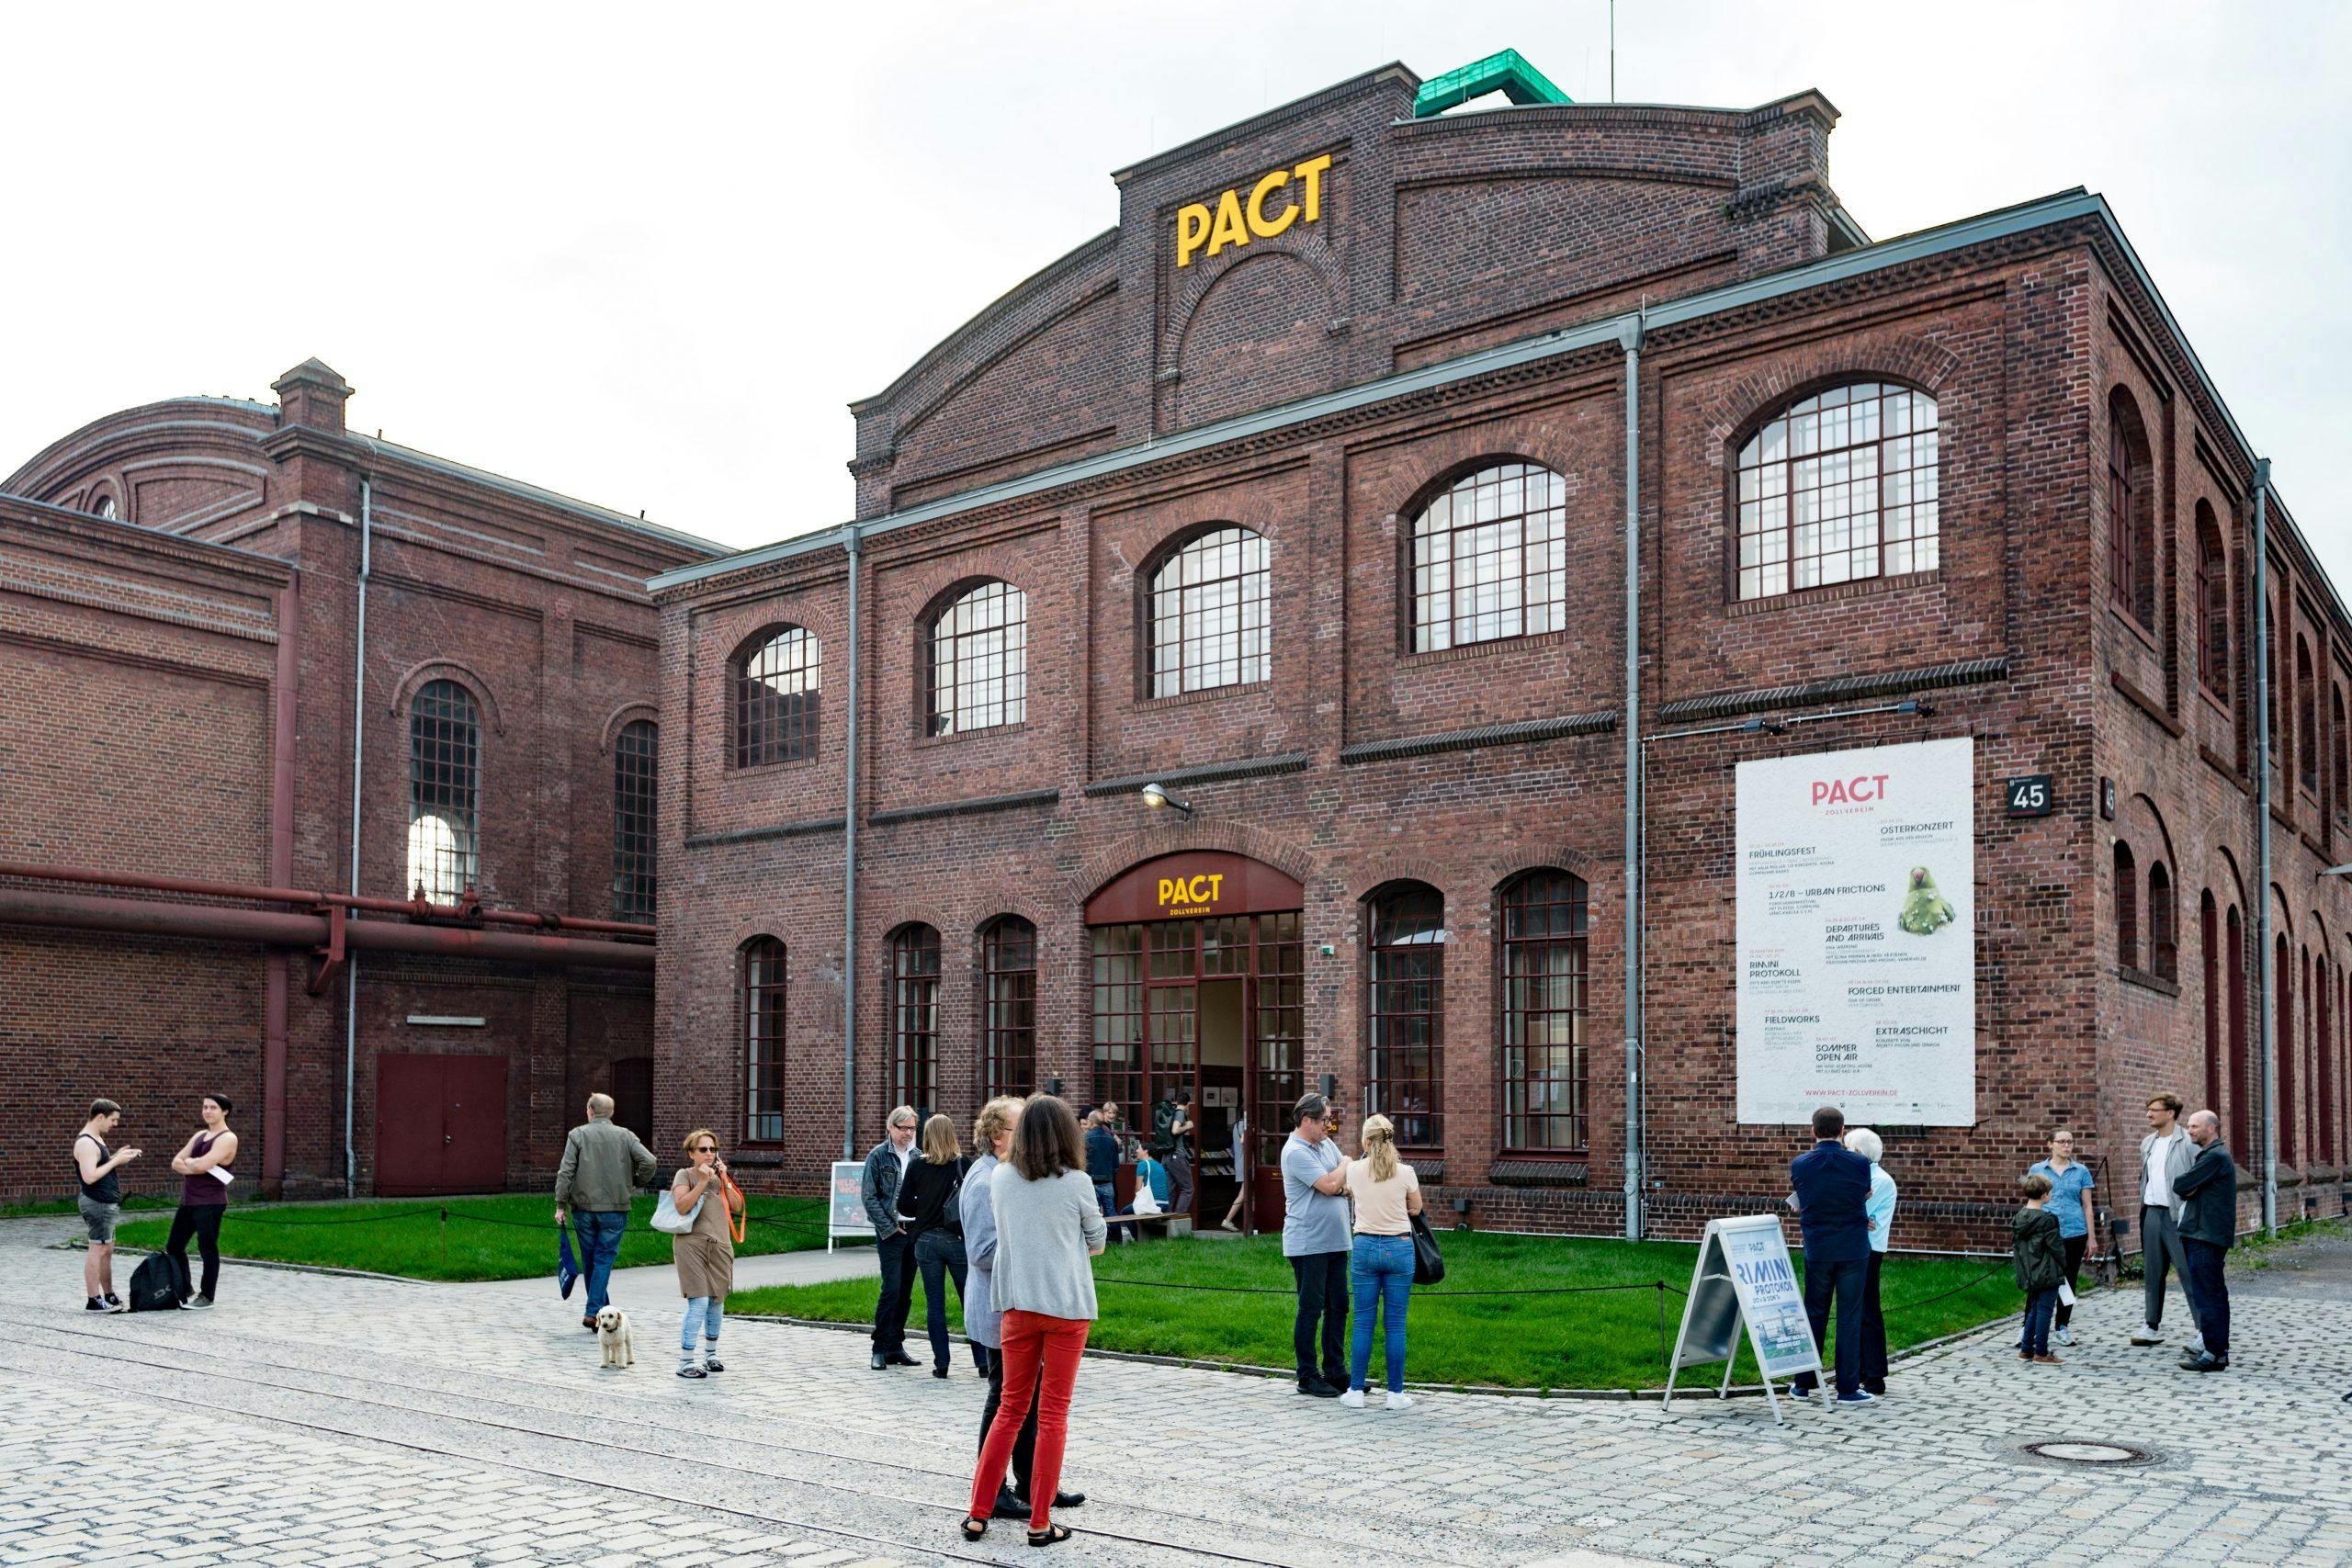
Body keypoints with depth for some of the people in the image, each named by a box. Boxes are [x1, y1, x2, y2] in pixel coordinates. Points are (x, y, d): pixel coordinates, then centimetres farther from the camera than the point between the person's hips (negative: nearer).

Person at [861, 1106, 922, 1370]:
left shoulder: (918, 1156, 8)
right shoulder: (878, 1155, -3)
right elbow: (868, 1197, -4)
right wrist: (889, 1227, -9)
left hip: (914, 1231, 4)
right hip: (890, 1234, -4)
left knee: (906, 1291, 7)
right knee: (892, 1289, -9)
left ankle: (896, 1346, 16)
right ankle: (880, 1348, 0)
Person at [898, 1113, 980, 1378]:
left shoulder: (916, 1167, -3)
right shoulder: (962, 1165, -7)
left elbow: (904, 1207, 0)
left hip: (925, 1240, 1)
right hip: (956, 1239, -1)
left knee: (935, 1303, 8)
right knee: (971, 1301, 8)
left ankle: (941, 1363, 9)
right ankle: (983, 1362, 9)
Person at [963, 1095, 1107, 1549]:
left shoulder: (999, 1179, -1)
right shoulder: (1077, 1183, -9)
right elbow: (1097, 1243, 3)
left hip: (1017, 1306, 3)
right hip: (1068, 1307, -3)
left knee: (1011, 1409, 15)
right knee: (1053, 1415, 5)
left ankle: (978, 1514, 14)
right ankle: (1040, 1522, 8)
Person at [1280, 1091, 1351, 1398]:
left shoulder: (1327, 1143, 13)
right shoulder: (1295, 1151, -14)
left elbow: (1349, 1184, 14)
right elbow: (1329, 1185, -19)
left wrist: (1340, 1185, -9)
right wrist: (1346, 1164, -1)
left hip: (1335, 1241, 8)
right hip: (1308, 1243, -8)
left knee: (1338, 1306, 11)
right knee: (1311, 1309, -1)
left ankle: (1334, 1371, 20)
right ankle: (1307, 1377, 8)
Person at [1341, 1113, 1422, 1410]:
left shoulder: (1354, 1170, -4)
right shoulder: (1405, 1173, -7)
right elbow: (1416, 1208, 8)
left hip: (1365, 1247, 1)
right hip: (1399, 1247, -1)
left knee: (1363, 1321, 8)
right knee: (1395, 1323, 5)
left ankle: (1356, 1391, 10)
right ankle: (1396, 1393, 9)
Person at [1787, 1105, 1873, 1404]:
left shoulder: (1799, 1164, -5)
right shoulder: (1859, 1164, -9)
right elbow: (1865, 1196, 8)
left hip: (1817, 1249, 2)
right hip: (1854, 1250, -2)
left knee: (1814, 1314, 12)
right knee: (1849, 1317, 4)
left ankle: (1803, 1383, 18)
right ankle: (1848, 1388, 7)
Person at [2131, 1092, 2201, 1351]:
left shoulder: (2187, 1142, -10)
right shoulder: (2147, 1143, 14)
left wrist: (2187, 1210, -18)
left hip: (2177, 1215, -8)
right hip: (2152, 1212, 8)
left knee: (2187, 1272, -7)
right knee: (2151, 1272, 12)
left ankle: (2203, 1330, -1)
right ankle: (2153, 1327, 20)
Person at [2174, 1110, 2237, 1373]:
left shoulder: (2215, 1156, -15)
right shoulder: (2209, 1154, 20)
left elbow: (2180, 1186, -18)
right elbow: (2183, 1189, 16)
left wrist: (2187, 1187, 2)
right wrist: (2190, 1189, -4)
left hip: (2206, 1236, -11)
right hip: (2204, 1235, 11)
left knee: (2207, 1295, -9)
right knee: (2215, 1294, 14)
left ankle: (2213, 1354, -8)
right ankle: (2220, 1349, 20)